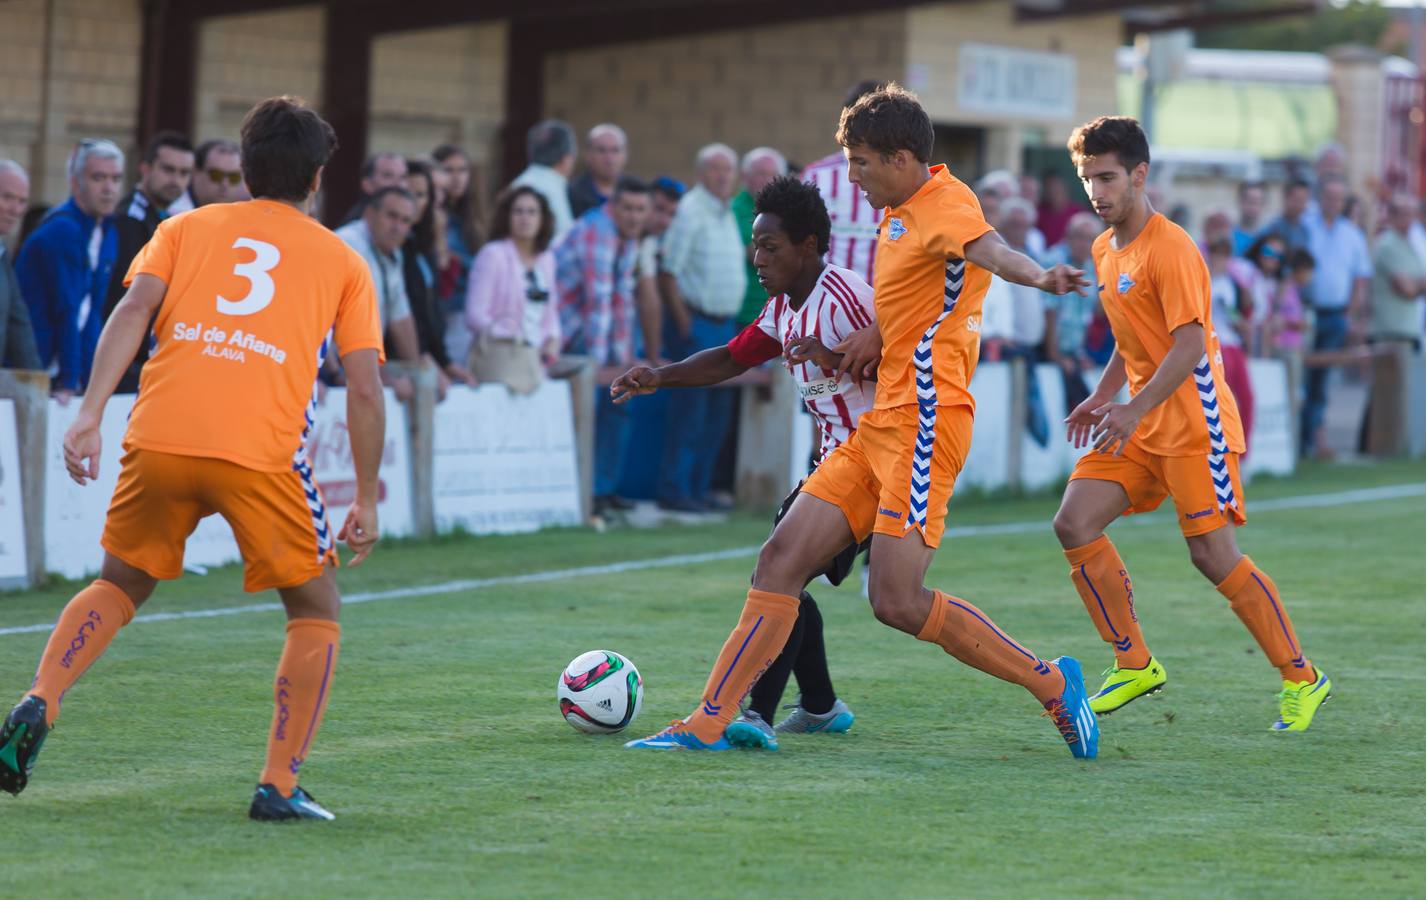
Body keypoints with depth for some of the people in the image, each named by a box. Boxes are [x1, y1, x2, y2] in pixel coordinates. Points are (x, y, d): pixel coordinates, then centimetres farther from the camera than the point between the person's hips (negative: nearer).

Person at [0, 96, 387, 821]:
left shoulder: (187, 228, 20)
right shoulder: (341, 262, 17)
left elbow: (134, 309, 2)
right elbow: (365, 391, 9)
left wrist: (90, 414, -5)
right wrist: (366, 502, 16)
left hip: (158, 439, 2)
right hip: (259, 455, -2)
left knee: (120, 584, 25)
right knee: (316, 611, 16)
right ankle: (279, 784, 5)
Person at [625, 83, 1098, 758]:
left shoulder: (945, 204, -13)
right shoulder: (899, 212, 17)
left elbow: (987, 248, -36)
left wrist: (1038, 275, -58)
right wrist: (877, 334, 11)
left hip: (922, 422, -10)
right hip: (882, 423, 10)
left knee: (897, 600, -16)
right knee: (782, 558, 4)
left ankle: (1050, 683, -2)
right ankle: (710, 722, 7)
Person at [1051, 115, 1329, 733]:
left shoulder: (1170, 249, -15)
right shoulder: (1105, 251, 13)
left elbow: (1190, 345, -23)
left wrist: (1134, 410, -30)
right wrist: (1102, 398, 14)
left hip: (1193, 422, -8)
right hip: (1140, 425, 8)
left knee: (1213, 554, -10)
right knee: (1075, 524, -5)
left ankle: (1302, 679, 3)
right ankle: (1134, 664, 5)